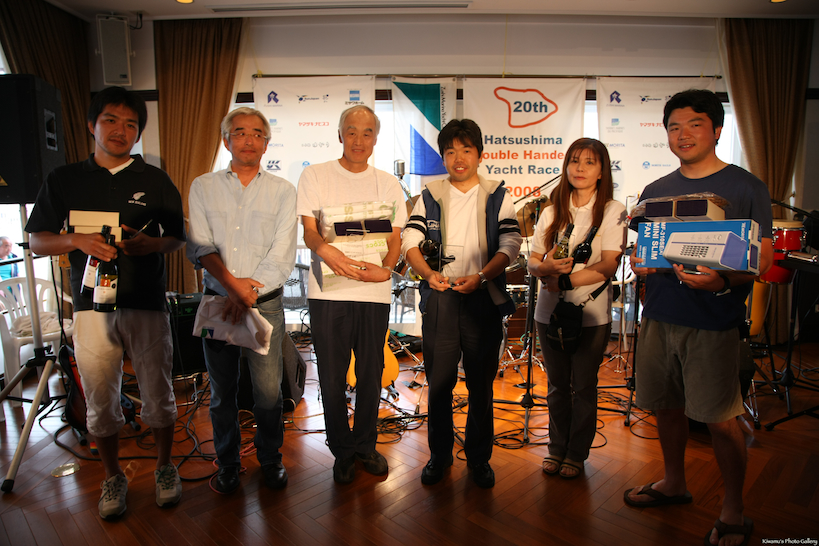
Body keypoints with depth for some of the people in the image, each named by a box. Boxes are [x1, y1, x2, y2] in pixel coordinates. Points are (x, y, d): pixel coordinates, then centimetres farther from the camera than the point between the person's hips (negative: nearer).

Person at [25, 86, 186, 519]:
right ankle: (113, 477, 31)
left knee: (158, 395, 7)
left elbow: (178, 239, 8)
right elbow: (37, 241, 8)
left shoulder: (155, 181, 6)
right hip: (91, 306, 1)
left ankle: (164, 467, 29)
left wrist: (151, 244, -14)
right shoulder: (64, 180, 9)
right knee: (100, 403, 9)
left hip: (147, 305, -1)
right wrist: (79, 240, -12)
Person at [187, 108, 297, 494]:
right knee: (222, 391, 11)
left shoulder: (282, 191, 5)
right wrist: (232, 282, -15)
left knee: (269, 390, 2)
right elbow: (199, 246, -1)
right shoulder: (203, 187, 9)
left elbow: (283, 254, -4)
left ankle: (271, 460, 25)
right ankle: (227, 464, 30)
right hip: (217, 301, 2)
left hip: (266, 303, -1)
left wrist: (250, 290, -14)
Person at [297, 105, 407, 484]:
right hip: (328, 292, -2)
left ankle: (365, 444, 31)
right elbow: (308, 230, -3)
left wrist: (385, 268, -15)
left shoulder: (388, 184, 13)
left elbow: (395, 236, 7)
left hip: (374, 292, 2)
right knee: (332, 377, 5)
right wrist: (324, 249, -27)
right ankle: (342, 450, 25)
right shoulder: (315, 176, 6)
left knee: (371, 375, 11)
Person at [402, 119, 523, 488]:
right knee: (439, 381, 7)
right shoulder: (430, 196, 10)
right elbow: (410, 242, 0)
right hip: (440, 296, 1)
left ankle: (479, 458, 26)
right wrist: (429, 273, -19)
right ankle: (439, 455, 26)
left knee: (481, 384, 8)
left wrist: (480, 276, -19)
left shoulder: (497, 196, 7)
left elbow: (510, 245, -3)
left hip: (484, 297, 0)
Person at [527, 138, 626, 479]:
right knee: (557, 384, 13)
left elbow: (608, 266, -12)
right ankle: (556, 447, 30)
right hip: (550, 311, 3)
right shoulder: (551, 212, 9)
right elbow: (533, 262, 6)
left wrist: (565, 280, -20)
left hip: (592, 313, -3)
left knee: (583, 386, 7)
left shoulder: (613, 211, -2)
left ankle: (577, 454, 25)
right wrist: (546, 267, -16)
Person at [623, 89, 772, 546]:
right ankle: (674, 483, 36)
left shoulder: (747, 188, -2)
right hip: (660, 316, 5)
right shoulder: (656, 190, 11)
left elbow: (763, 260, -6)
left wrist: (723, 280, -26)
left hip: (713, 323, -4)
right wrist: (639, 263, -8)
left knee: (721, 420, 1)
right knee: (667, 407, 15)